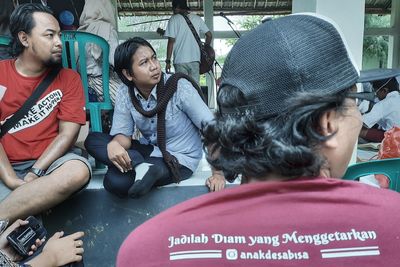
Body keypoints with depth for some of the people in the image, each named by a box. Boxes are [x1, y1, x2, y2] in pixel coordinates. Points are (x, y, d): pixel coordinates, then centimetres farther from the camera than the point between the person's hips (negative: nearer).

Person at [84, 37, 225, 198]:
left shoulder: (179, 87, -20)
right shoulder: (125, 95, -6)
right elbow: (122, 134, -7)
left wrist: (218, 173, -23)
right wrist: (114, 145, -33)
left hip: (180, 158, -6)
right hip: (149, 151, 6)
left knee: (116, 181, -29)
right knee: (92, 140, -13)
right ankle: (143, 167, -24)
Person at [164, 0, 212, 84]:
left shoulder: (174, 19, -1)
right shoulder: (197, 18, 11)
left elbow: (171, 41, -7)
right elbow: (209, 35, 11)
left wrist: (168, 61, -4)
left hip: (180, 60, -4)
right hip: (195, 59, 4)